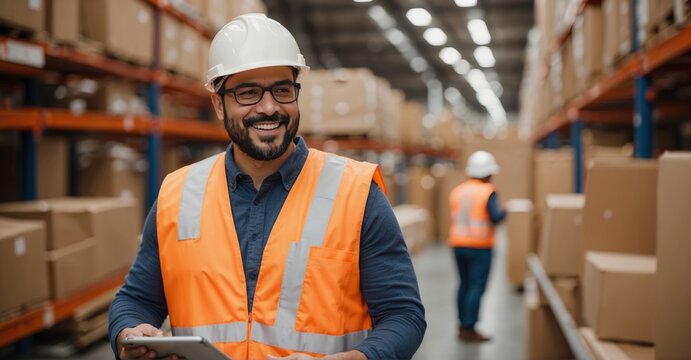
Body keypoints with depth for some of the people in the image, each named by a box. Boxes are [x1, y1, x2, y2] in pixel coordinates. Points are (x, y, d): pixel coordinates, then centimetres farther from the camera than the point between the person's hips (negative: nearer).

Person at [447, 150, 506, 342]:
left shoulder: (456, 191, 5)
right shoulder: (487, 192, -11)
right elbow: (495, 217, -20)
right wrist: (504, 212, 0)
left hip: (458, 244, 6)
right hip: (480, 246, -6)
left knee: (464, 284, 17)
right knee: (477, 287, -2)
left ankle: (462, 325, 23)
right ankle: (469, 329, -3)